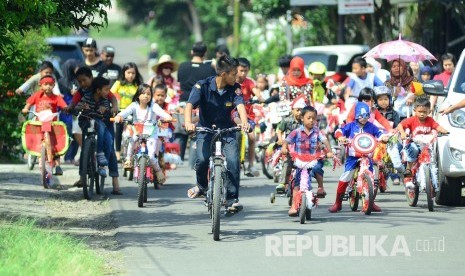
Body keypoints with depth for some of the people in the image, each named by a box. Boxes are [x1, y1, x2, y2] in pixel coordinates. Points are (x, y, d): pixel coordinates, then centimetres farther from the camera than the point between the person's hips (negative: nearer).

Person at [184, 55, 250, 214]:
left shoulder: (234, 88, -8)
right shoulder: (203, 86, -14)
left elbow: (240, 105, -23)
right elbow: (190, 105, -25)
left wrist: (244, 122, -44)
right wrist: (188, 123, -45)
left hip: (227, 131, 1)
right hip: (206, 129, -1)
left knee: (233, 160, -21)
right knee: (202, 159, -23)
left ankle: (232, 199, -11)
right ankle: (201, 186, 9)